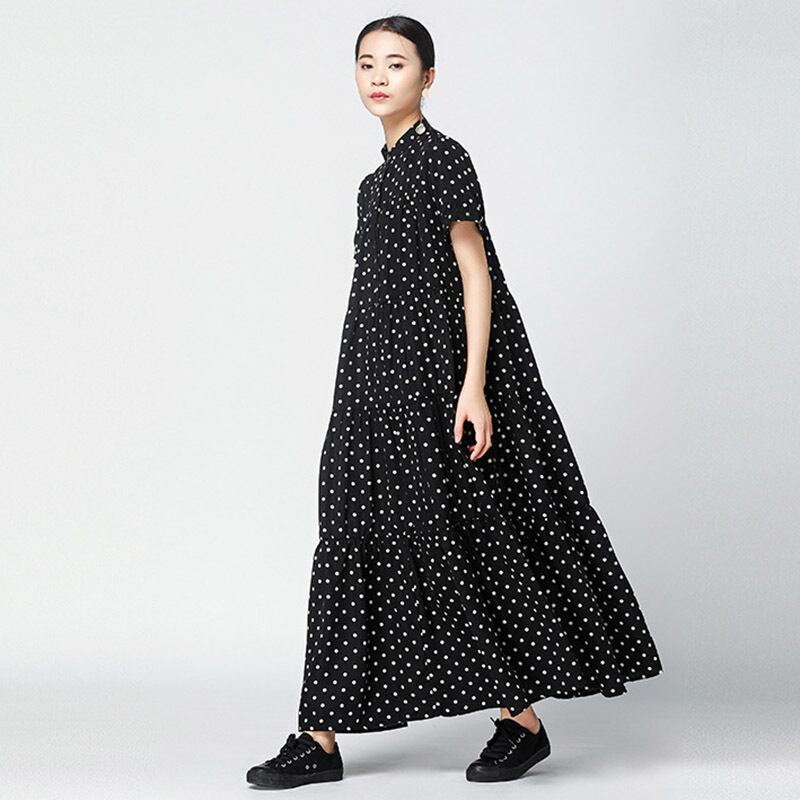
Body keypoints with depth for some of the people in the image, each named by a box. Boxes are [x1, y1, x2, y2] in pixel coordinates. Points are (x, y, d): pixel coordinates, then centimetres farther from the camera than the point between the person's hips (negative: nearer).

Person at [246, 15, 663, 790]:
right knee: (357, 540, 5)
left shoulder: (442, 157, -8)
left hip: (436, 373, -8)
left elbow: (475, 273, -12)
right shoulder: (386, 171, 15)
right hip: (382, 377, 8)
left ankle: (523, 718, 11)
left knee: (466, 537, -3)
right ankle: (322, 738, 8)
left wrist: (473, 386, -19)